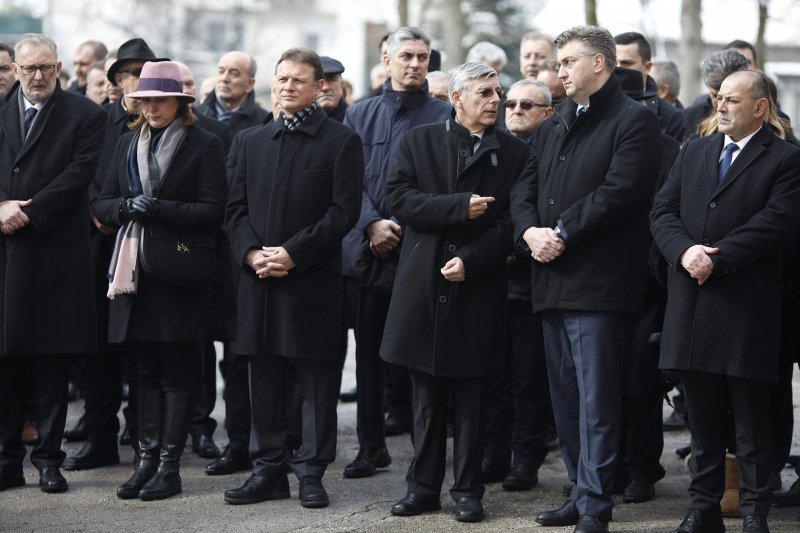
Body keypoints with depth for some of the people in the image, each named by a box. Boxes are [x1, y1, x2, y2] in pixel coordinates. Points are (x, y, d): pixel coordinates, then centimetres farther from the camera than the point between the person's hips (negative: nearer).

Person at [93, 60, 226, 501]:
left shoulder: (204, 146, -2)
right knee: (145, 370, 8)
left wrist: (157, 209, -17)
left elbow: (212, 210, -9)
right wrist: (126, 207, -9)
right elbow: (102, 204, 13)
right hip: (135, 270, 5)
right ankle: (147, 460, 13)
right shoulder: (128, 143, 15)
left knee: (178, 372, -1)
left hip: (179, 271, -5)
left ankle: (170, 465, 3)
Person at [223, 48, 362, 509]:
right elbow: (237, 206, 12)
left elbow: (344, 211, -8)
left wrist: (293, 253, -15)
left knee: (317, 381, 1)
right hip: (260, 278, 5)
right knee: (265, 381, 8)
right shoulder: (253, 142, 15)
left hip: (313, 277, -5)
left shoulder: (342, 141, -1)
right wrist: (251, 252, -6)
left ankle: (312, 471, 7)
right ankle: (269, 469, 16)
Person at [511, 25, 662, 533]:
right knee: (566, 397, 12)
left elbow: (618, 192, -16)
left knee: (596, 398, -7)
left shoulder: (634, 121, -5)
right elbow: (526, 187, 16)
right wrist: (530, 230, -4)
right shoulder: (556, 124, 20)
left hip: (599, 282, -8)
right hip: (553, 279, 8)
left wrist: (561, 233, -15)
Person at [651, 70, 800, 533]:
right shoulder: (694, 152, 16)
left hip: (747, 308, -5)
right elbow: (663, 211, 8)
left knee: (752, 422, 2)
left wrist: (715, 257, -17)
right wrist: (685, 251, -11)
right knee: (703, 420, 11)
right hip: (694, 302, 5)